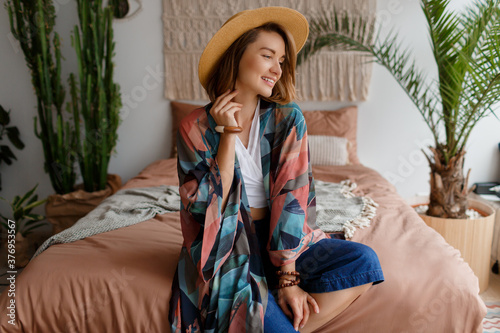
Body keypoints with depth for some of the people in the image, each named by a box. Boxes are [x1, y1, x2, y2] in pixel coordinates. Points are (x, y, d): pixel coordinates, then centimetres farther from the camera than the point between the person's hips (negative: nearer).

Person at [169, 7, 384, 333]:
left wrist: (288, 276, -17)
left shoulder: (288, 118, -2)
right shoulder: (195, 127, -5)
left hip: (279, 238, 4)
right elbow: (210, 208, -12)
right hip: (226, 242, -3)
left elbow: (292, 196, -10)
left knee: (363, 260, -21)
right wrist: (228, 133, -16)